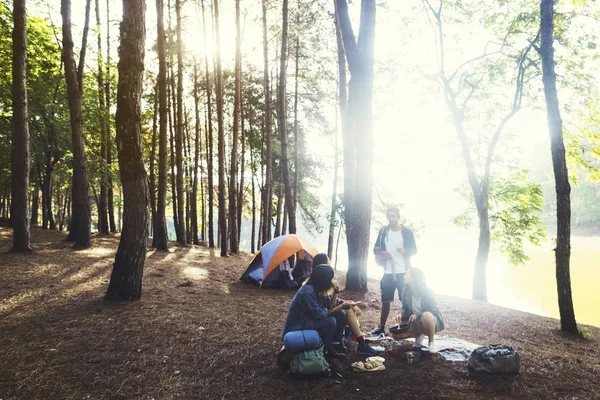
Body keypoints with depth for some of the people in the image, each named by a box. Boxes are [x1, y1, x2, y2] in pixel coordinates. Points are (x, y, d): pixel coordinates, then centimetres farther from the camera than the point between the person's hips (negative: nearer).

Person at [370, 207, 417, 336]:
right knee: (385, 300, 9)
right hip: (388, 272, 2)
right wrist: (379, 255, -11)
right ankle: (381, 327, 19)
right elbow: (376, 248, 11)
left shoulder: (407, 232, -3)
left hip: (403, 272, -2)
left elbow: (414, 250, 0)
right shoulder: (383, 231, 4)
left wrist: (405, 250, -21)